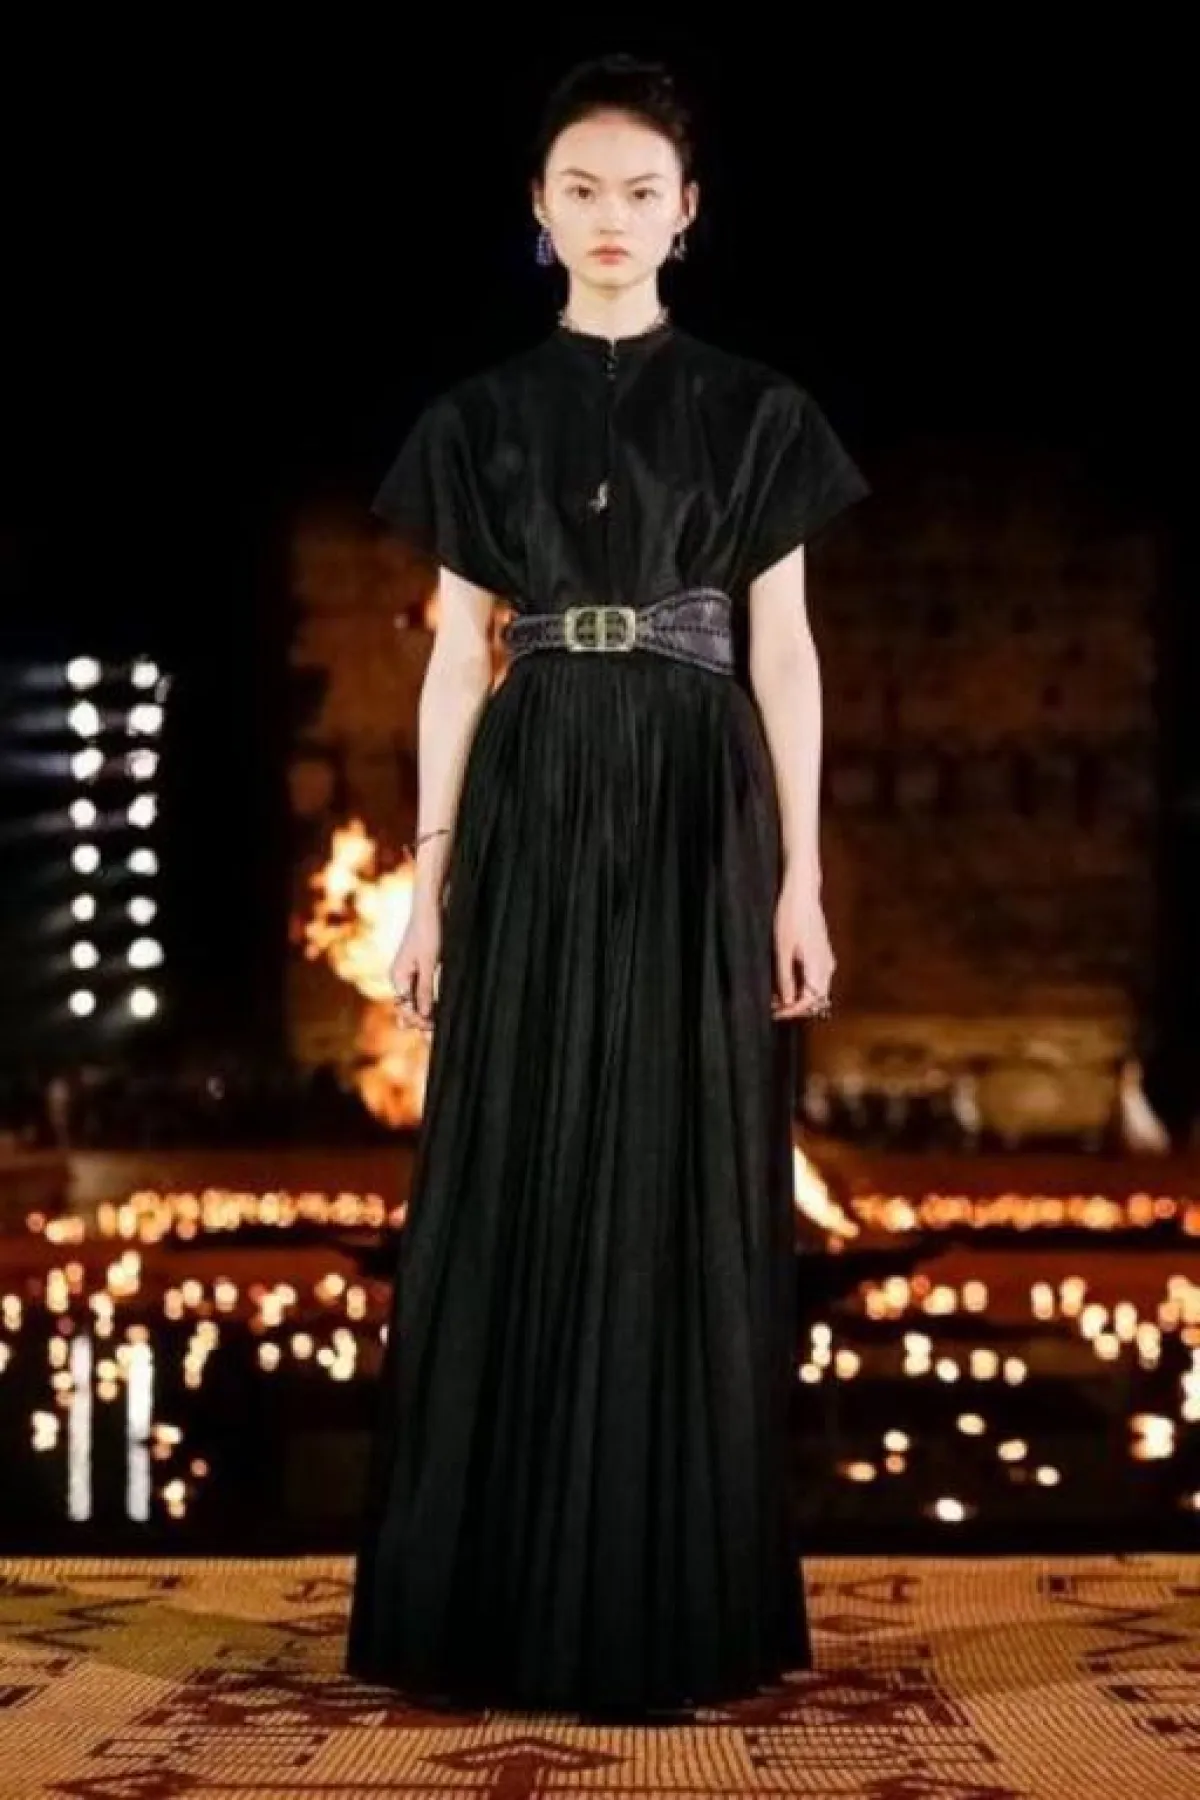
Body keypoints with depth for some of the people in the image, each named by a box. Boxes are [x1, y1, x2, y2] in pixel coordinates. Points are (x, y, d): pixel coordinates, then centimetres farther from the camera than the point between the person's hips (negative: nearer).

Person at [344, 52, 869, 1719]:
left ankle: (674, 1600, 8)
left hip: (698, 817, -1)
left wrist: (802, 876, -3)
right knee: (516, 1195, 0)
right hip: (534, 817, 1)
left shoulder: (753, 410, 6)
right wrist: (429, 878, 1)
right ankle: (503, 1597, 7)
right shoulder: (484, 416, 8)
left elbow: (783, 649, 3)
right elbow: (456, 657, 7)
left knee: (685, 1195, 0)